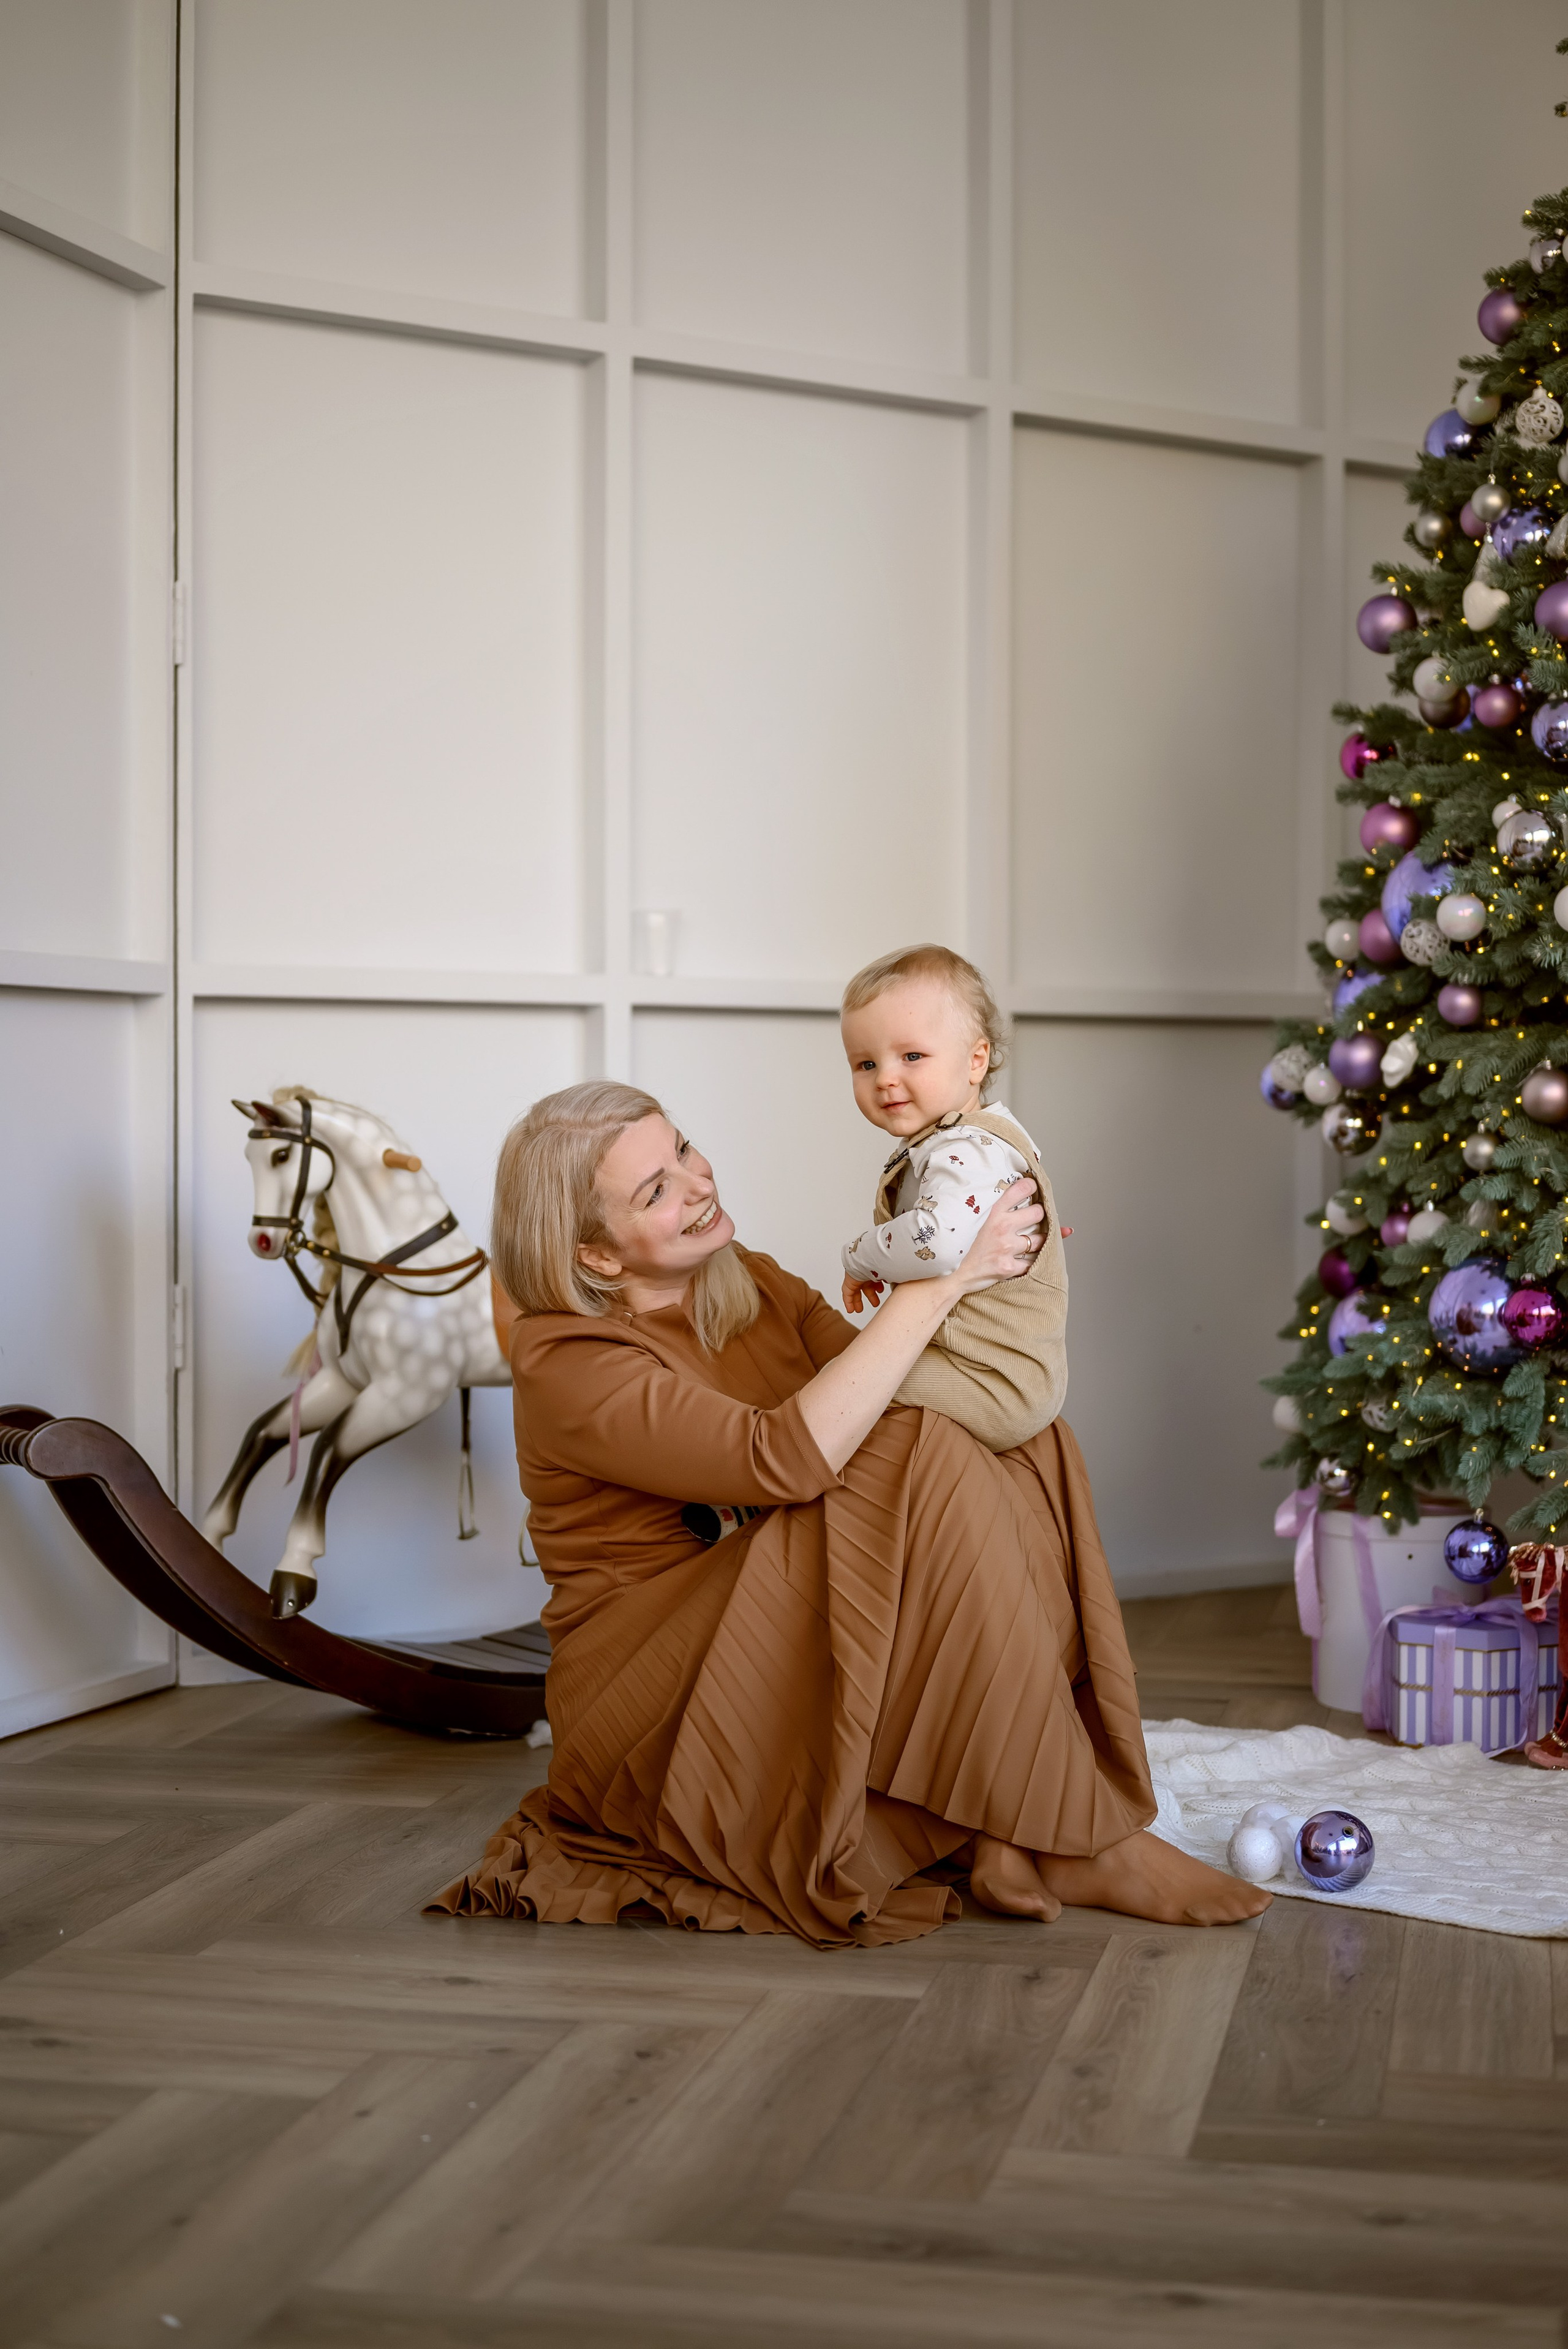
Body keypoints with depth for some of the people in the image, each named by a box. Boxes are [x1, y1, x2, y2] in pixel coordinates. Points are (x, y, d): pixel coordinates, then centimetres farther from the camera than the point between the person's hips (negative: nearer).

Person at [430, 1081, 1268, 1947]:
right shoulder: (569, 1369, -17)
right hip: (646, 1706, -8)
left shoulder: (752, 1285, 9)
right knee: (921, 1473, -27)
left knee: (1016, 1448, -9)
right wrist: (941, 1280, -27)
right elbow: (788, 1457, -31)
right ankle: (1062, 1843, -20)